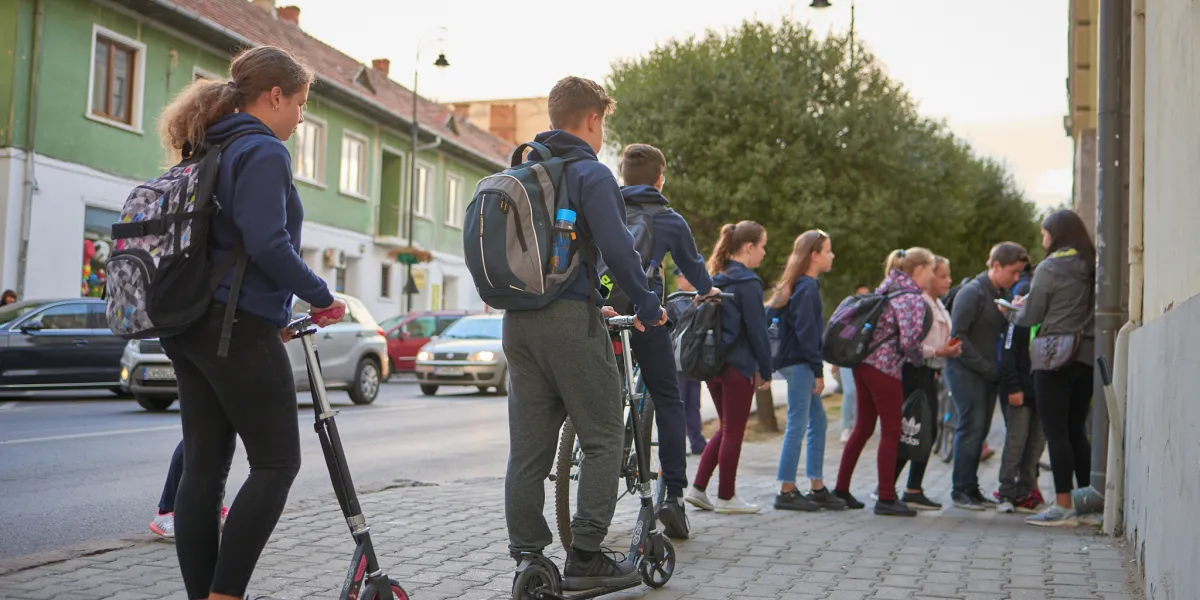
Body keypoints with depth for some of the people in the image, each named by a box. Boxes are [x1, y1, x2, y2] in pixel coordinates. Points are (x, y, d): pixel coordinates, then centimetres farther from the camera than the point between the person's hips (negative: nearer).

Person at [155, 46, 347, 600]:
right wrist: (322, 297, -9)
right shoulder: (264, 151, -10)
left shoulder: (209, 150, 19)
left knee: (203, 467, 8)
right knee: (276, 464, -2)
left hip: (191, 326, 9)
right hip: (240, 328, -9)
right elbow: (268, 244, -22)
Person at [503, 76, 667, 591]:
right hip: (570, 319, -7)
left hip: (518, 321, 7)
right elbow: (617, 248, -17)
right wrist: (647, 307, -3)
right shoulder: (590, 173, -7)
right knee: (603, 437, 3)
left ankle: (526, 559, 10)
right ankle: (586, 556, 1)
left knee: (528, 446, 8)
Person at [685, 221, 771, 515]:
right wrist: (765, 370, -5)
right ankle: (726, 497, 10)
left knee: (726, 429, 17)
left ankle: (697, 488, 14)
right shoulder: (748, 283, -13)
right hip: (738, 365, -8)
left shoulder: (717, 278, 12)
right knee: (734, 432, 3)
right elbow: (757, 330, -13)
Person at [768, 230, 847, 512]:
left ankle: (817, 488, 17)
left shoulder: (801, 285, 16)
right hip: (798, 362, -10)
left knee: (818, 422, 12)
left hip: (799, 363, 10)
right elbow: (806, 332, -18)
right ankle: (787, 492, -1)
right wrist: (818, 370, -16)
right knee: (798, 425, -6)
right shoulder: (807, 288, -14)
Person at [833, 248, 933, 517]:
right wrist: (921, 356, 0)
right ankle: (886, 499, 4)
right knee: (891, 432, 1)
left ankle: (841, 489, 21)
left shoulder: (886, 289, 15)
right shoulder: (913, 298, -11)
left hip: (864, 363, 8)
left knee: (863, 427, 16)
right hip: (885, 368, -8)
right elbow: (909, 341, -19)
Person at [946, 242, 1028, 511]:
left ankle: (971, 489, 14)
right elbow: (958, 336, -14)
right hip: (965, 370, -7)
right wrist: (986, 367, -14)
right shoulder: (972, 292, -11)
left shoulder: (1004, 295, 11)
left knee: (981, 429, 7)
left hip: (989, 372, 7)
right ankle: (961, 489, 0)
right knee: (972, 426, -8)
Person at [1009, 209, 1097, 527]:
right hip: (1086, 355, 7)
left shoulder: (1049, 268, -9)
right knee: (1076, 430, 14)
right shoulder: (1090, 268, 9)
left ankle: (1063, 506, -4)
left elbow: (1031, 317, -7)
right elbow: (1078, 309, 14)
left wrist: (1016, 309, 15)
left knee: (1056, 432, -4)